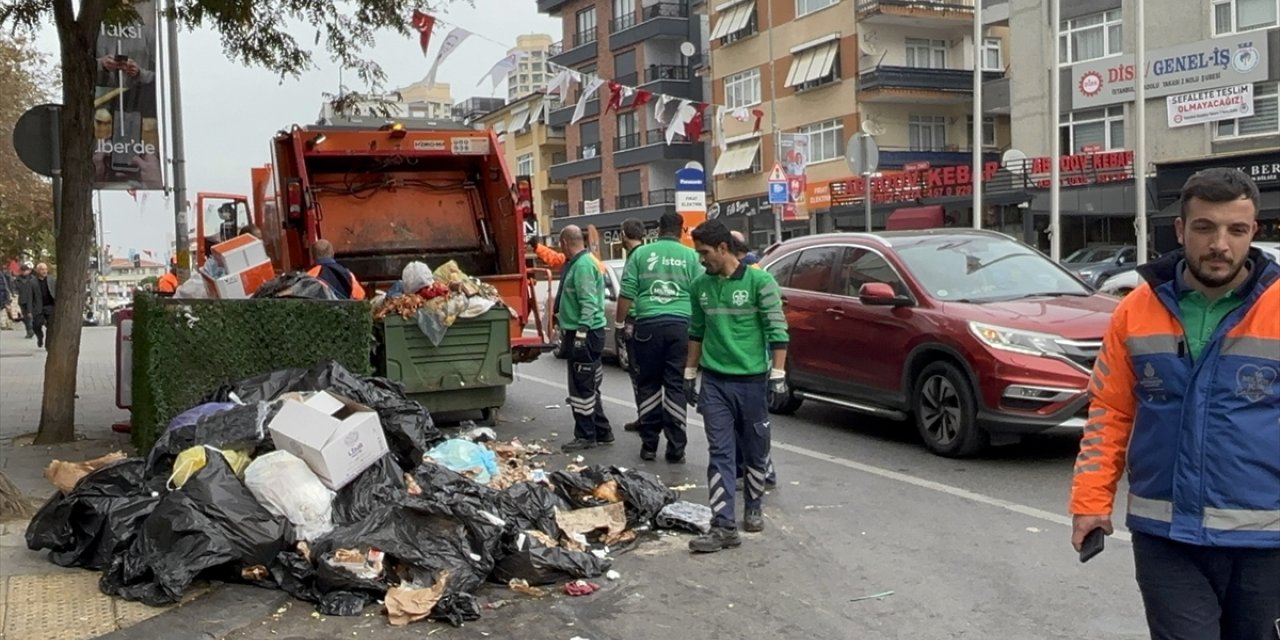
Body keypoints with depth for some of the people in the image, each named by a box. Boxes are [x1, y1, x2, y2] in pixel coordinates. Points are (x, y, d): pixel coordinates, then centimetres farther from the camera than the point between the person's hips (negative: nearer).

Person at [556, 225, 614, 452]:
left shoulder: (583, 265, -16)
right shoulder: (578, 263, 16)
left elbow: (589, 303, -24)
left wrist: (581, 332, -27)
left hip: (585, 334, -11)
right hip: (583, 332, 11)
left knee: (581, 387, -4)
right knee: (589, 386, 15)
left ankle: (586, 436, 3)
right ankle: (601, 431, 22)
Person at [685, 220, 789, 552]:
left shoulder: (759, 281, -9)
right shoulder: (700, 285, 5)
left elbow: (777, 331, -9)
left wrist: (777, 375, -13)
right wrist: (689, 375, 14)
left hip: (751, 380, -3)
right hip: (714, 382, 3)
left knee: (756, 450, 11)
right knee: (720, 453, -1)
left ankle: (754, 507, 32)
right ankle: (724, 525, -2)